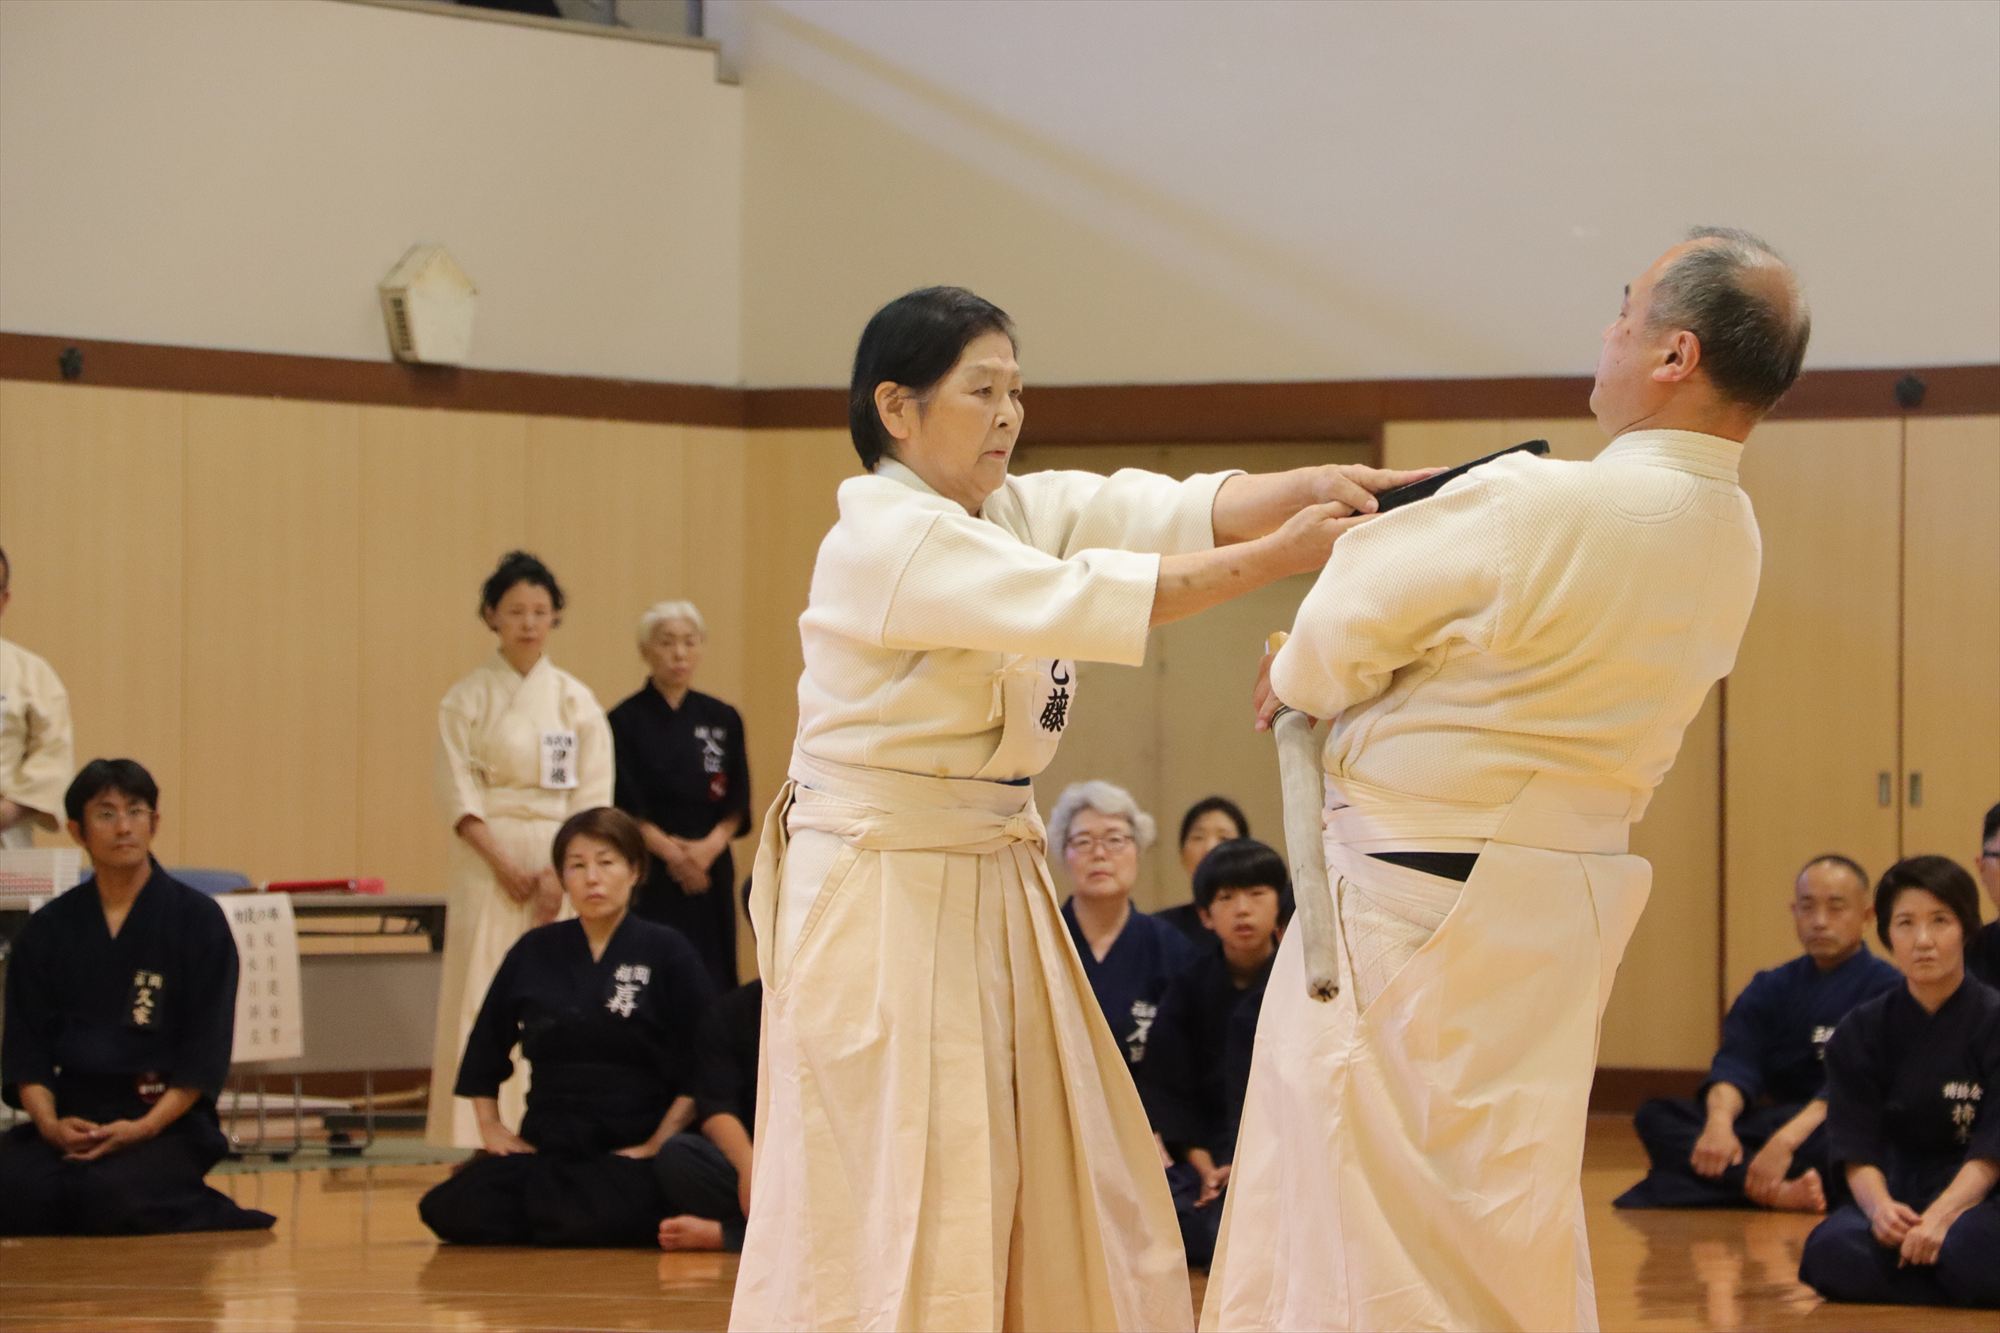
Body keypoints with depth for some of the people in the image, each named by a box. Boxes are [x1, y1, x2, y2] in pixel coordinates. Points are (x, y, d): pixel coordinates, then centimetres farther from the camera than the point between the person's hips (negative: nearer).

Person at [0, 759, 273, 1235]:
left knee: (112, 1193, -33)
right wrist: (48, 1122, -13)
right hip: (70, 1115, 3)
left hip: (166, 1117, -3)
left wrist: (145, 1127, -16)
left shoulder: (198, 921, 1)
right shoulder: (47, 931, 10)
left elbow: (205, 1053, -3)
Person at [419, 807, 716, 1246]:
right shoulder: (534, 953, 10)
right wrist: (490, 1126, 11)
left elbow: (703, 1068, -4)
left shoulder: (665, 951, -1)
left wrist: (658, 1144, -10)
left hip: (629, 1149, -3)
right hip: (544, 1147, 3)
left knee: (590, 1220, -36)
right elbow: (484, 1049, 21)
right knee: (453, 1211, -22)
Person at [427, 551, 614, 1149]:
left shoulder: (576, 701, 8)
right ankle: (476, 1139, -6)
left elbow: (594, 797, 4)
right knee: (482, 999, -7)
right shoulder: (468, 699, 1)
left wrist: (563, 870, -8)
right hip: (489, 864, -2)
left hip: (561, 862, 2)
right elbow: (460, 794, -4)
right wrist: (502, 863, -14)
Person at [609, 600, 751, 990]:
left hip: (710, 872, 4)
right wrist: (670, 851, -18)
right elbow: (625, 806, -7)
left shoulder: (722, 720, 9)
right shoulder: (627, 721, -2)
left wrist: (710, 845, -12)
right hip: (651, 876, -4)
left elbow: (737, 802, 6)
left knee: (711, 986, 2)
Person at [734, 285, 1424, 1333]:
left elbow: (1179, 510, -4)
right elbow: (1085, 599, -27)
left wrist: (1319, 490, -22)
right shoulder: (888, 539, -17)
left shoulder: (1023, 510, 9)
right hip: (884, 901, -9)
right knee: (885, 1204, -7)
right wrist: (1281, 557, -28)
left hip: (995, 891, 9)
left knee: (1051, 1186, 11)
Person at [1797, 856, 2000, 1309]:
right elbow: (1857, 1152, -4)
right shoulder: (1862, 1032, 3)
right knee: (1833, 1252, -31)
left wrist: (1939, 1217, -29)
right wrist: (1879, 1206, -26)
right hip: (1898, 1191, 3)